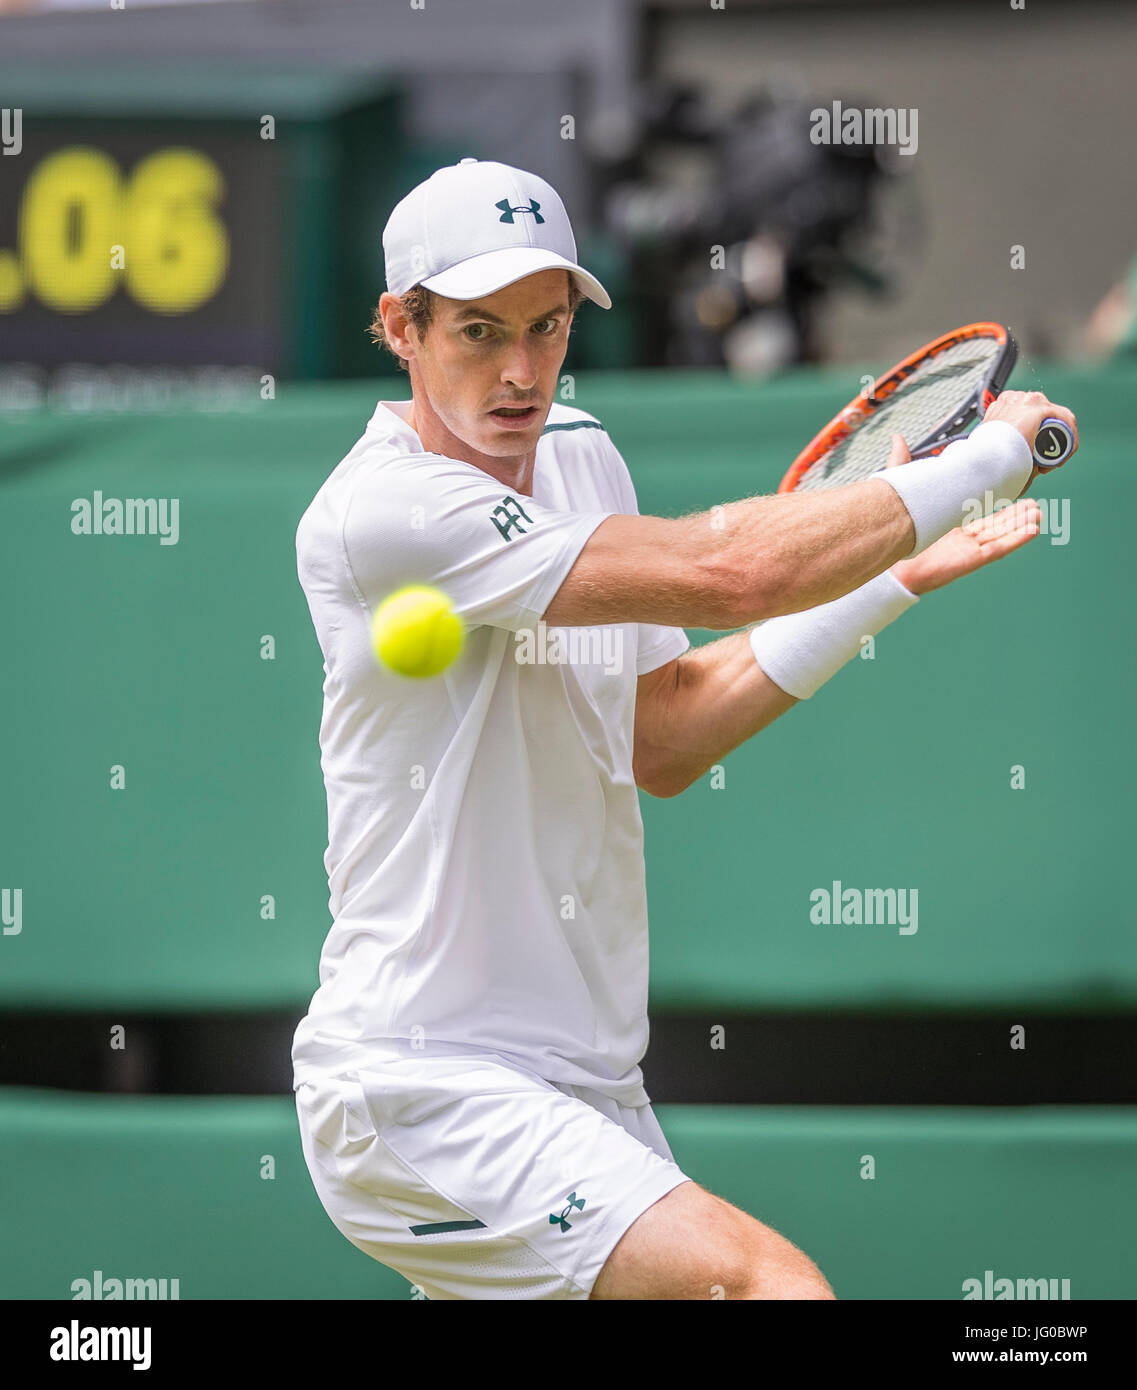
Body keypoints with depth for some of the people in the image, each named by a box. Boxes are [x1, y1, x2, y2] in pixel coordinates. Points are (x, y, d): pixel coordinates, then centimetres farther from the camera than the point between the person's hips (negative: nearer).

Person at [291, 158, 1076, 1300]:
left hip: (585, 1072, 9)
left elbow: (655, 745, 17)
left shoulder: (581, 455, 11)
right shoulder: (377, 512, -18)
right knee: (775, 1287, -25)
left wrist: (894, 576, 11)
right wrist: (990, 458, -12)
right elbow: (725, 572, -23)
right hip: (416, 1081, -9)